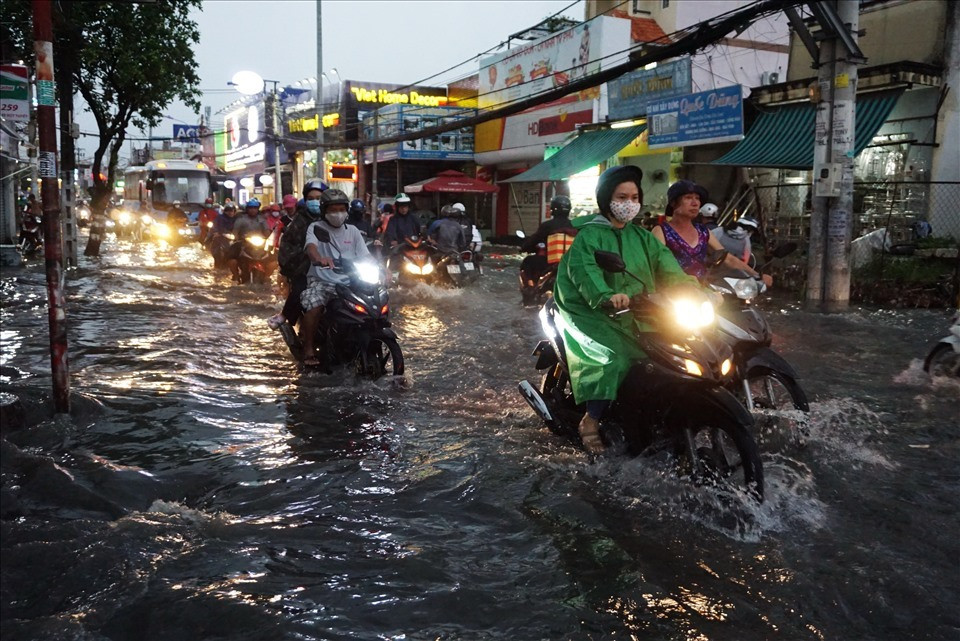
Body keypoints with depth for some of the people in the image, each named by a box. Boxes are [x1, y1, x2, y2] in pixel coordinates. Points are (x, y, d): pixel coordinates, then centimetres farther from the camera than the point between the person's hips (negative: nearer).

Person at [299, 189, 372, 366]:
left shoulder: (353, 231, 15)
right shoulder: (316, 227, 2)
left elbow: (365, 257, 7)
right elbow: (310, 246, -20)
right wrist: (319, 258, -43)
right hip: (321, 281, -4)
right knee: (314, 306, -32)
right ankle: (308, 348, -15)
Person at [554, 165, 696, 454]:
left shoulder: (642, 236, 15)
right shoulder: (589, 235, -5)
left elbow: (664, 262, 1)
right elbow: (584, 271, -23)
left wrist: (688, 286, -17)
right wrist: (606, 295, -42)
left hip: (636, 314, 6)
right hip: (596, 313, -6)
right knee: (612, 359, -27)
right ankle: (591, 420, -13)